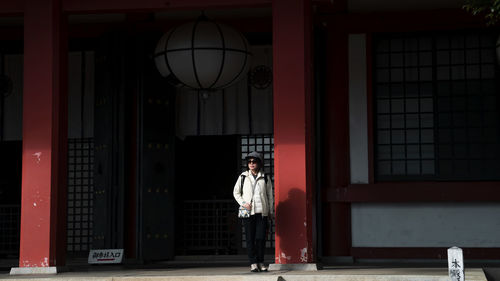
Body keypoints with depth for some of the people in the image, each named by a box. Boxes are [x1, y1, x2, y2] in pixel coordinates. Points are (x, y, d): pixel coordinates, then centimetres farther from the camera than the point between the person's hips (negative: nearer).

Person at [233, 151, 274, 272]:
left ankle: (260, 262, 9)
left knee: (261, 237, -4)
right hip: (248, 212, 0)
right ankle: (253, 263, 2)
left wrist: (271, 211, 12)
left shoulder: (265, 178, 8)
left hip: (262, 211, 0)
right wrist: (243, 203, -3)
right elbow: (236, 192, 13)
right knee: (250, 238, -3)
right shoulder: (243, 177, 8)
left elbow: (269, 194, 14)